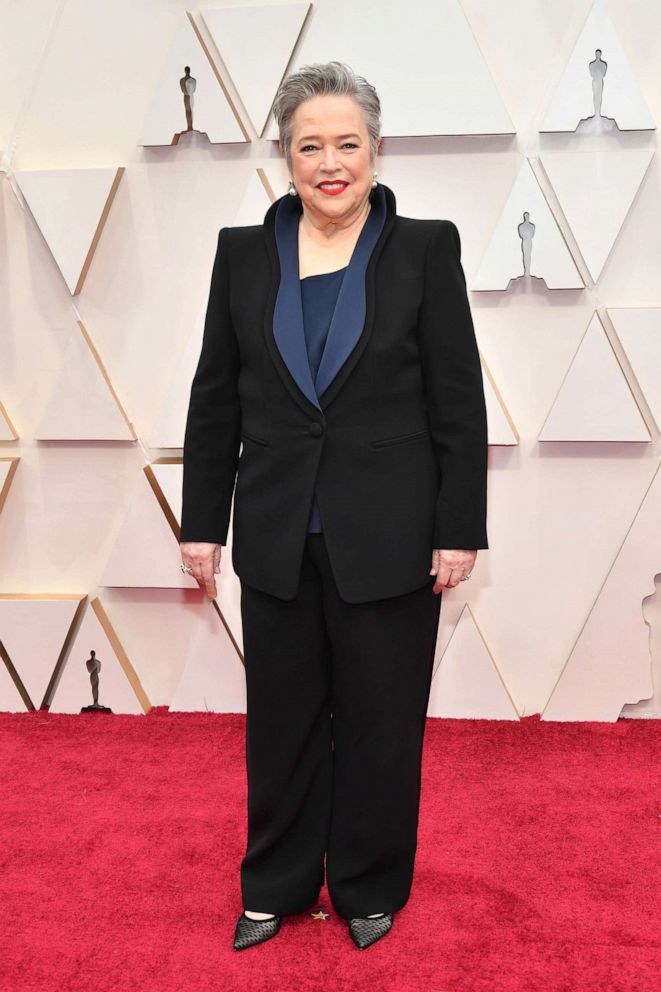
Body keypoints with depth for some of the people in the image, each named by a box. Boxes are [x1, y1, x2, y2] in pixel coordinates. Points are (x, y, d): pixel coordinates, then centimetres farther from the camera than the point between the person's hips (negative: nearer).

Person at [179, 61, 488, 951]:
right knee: (281, 716, 14)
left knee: (380, 719, 11)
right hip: (278, 536, 3)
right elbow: (215, 399, 6)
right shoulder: (244, 253, 4)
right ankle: (278, 884, 34)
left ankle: (370, 886, 32)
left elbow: (459, 403, -4)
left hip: (389, 537, -2)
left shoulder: (425, 249, -4)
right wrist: (203, 522, 4)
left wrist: (459, 531, -7)